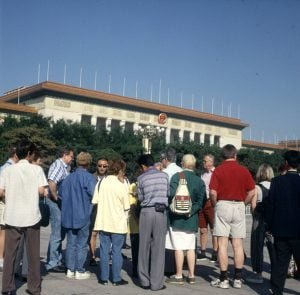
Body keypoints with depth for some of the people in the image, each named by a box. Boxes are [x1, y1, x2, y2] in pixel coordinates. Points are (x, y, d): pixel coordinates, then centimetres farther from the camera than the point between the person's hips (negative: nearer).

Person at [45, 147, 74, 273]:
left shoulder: (65, 167, 16)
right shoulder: (58, 165, -14)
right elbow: (51, 183, -29)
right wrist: (56, 198, -20)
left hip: (61, 203, 10)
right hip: (55, 203, -10)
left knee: (60, 233, 16)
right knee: (57, 234, -4)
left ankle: (57, 261, 26)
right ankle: (52, 264, 5)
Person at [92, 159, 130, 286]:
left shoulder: (102, 182, -2)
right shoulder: (122, 185, -11)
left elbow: (95, 201, -2)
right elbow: (126, 206, -8)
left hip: (103, 222, 3)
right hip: (118, 223, -3)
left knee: (104, 250, 11)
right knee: (116, 251, 6)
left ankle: (104, 278, 17)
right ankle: (116, 279, 12)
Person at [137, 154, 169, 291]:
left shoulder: (141, 178, -1)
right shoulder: (164, 175, 3)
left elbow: (140, 198, 5)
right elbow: (168, 193, 8)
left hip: (146, 211, 0)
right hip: (161, 212, 1)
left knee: (144, 247, 11)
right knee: (158, 248, 4)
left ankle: (144, 281, 16)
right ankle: (156, 283, 6)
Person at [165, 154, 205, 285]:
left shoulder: (176, 177, -10)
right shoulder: (200, 181, 3)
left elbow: (171, 195, -16)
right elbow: (201, 201, -1)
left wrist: (171, 209, 1)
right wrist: (192, 211, 2)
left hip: (177, 218, -4)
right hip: (192, 219, 4)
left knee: (178, 248, 1)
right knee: (191, 247, 11)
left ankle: (179, 276, 7)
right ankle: (191, 275, 16)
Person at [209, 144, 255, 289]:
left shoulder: (218, 170, -4)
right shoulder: (244, 170, 3)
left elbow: (213, 192, -11)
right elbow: (252, 191, 1)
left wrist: (215, 206, 5)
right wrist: (242, 204, 12)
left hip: (222, 205, -3)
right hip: (239, 206, 3)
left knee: (222, 244, 1)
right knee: (238, 244, 8)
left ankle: (223, 279, 3)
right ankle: (238, 279, 13)